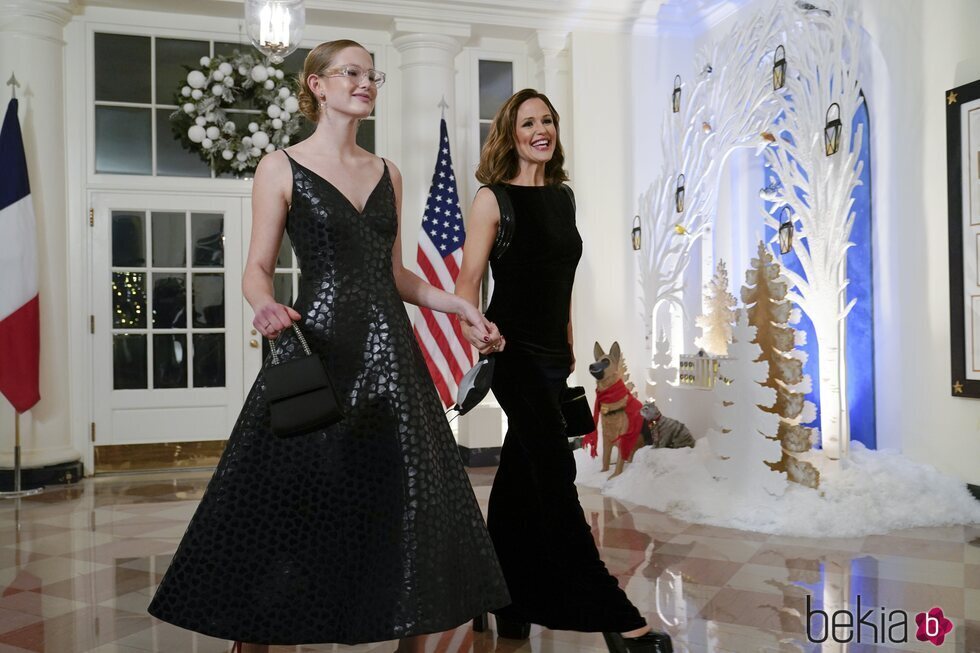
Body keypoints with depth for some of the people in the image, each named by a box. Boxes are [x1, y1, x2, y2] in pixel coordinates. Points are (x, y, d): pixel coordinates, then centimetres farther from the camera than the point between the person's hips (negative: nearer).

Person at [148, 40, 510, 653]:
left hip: (388, 348, 5)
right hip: (318, 346, -5)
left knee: (409, 493, 5)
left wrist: (461, 306, 8)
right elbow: (258, 268, -2)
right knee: (292, 499, -1)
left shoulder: (387, 174, 14)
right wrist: (267, 304, -23)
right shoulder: (282, 168, 1)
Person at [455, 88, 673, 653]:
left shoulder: (563, 196, 14)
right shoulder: (494, 198, -4)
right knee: (556, 473, -8)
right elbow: (469, 278, -9)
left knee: (522, 477, 13)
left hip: (551, 355, 7)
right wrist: (474, 326, -26)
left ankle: (510, 605, 28)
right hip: (514, 353, -6)